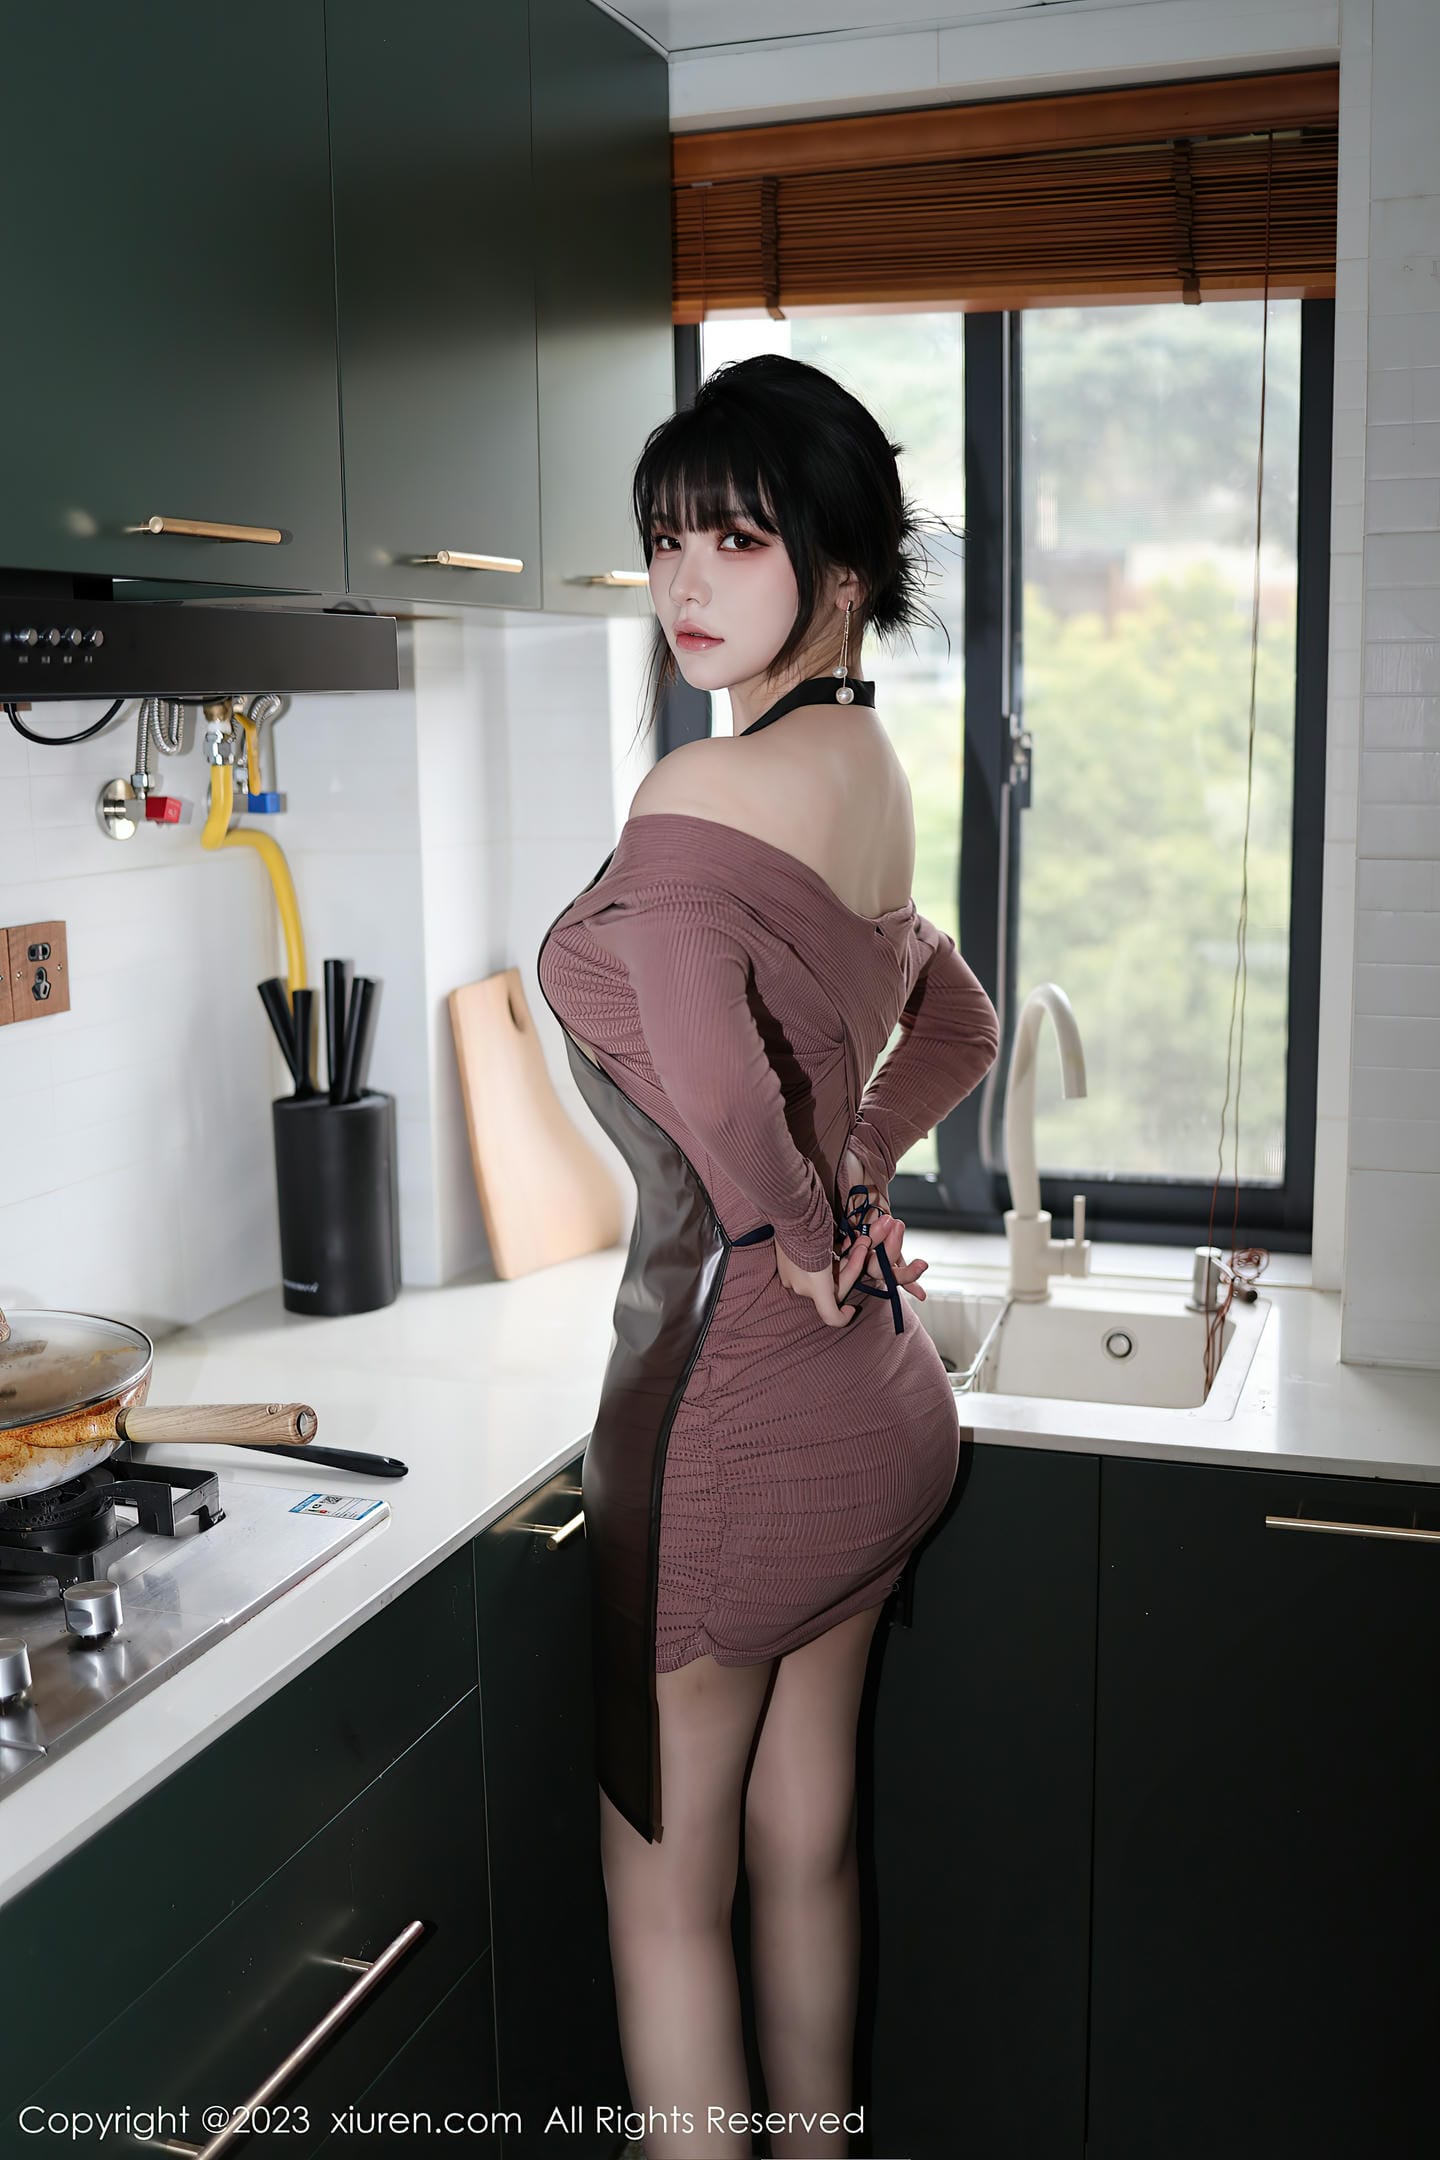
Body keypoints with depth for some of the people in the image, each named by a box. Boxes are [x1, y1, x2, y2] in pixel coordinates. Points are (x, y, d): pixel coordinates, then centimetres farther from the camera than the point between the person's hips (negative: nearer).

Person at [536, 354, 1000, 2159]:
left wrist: (794, 1232, -22)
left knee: (665, 1889, 11)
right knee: (806, 1848, 23)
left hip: (734, 1397, -8)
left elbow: (706, 1063, -41)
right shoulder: (871, 775, 7)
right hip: (877, 1399, 9)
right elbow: (959, 1026, 24)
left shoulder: (701, 799, -20)